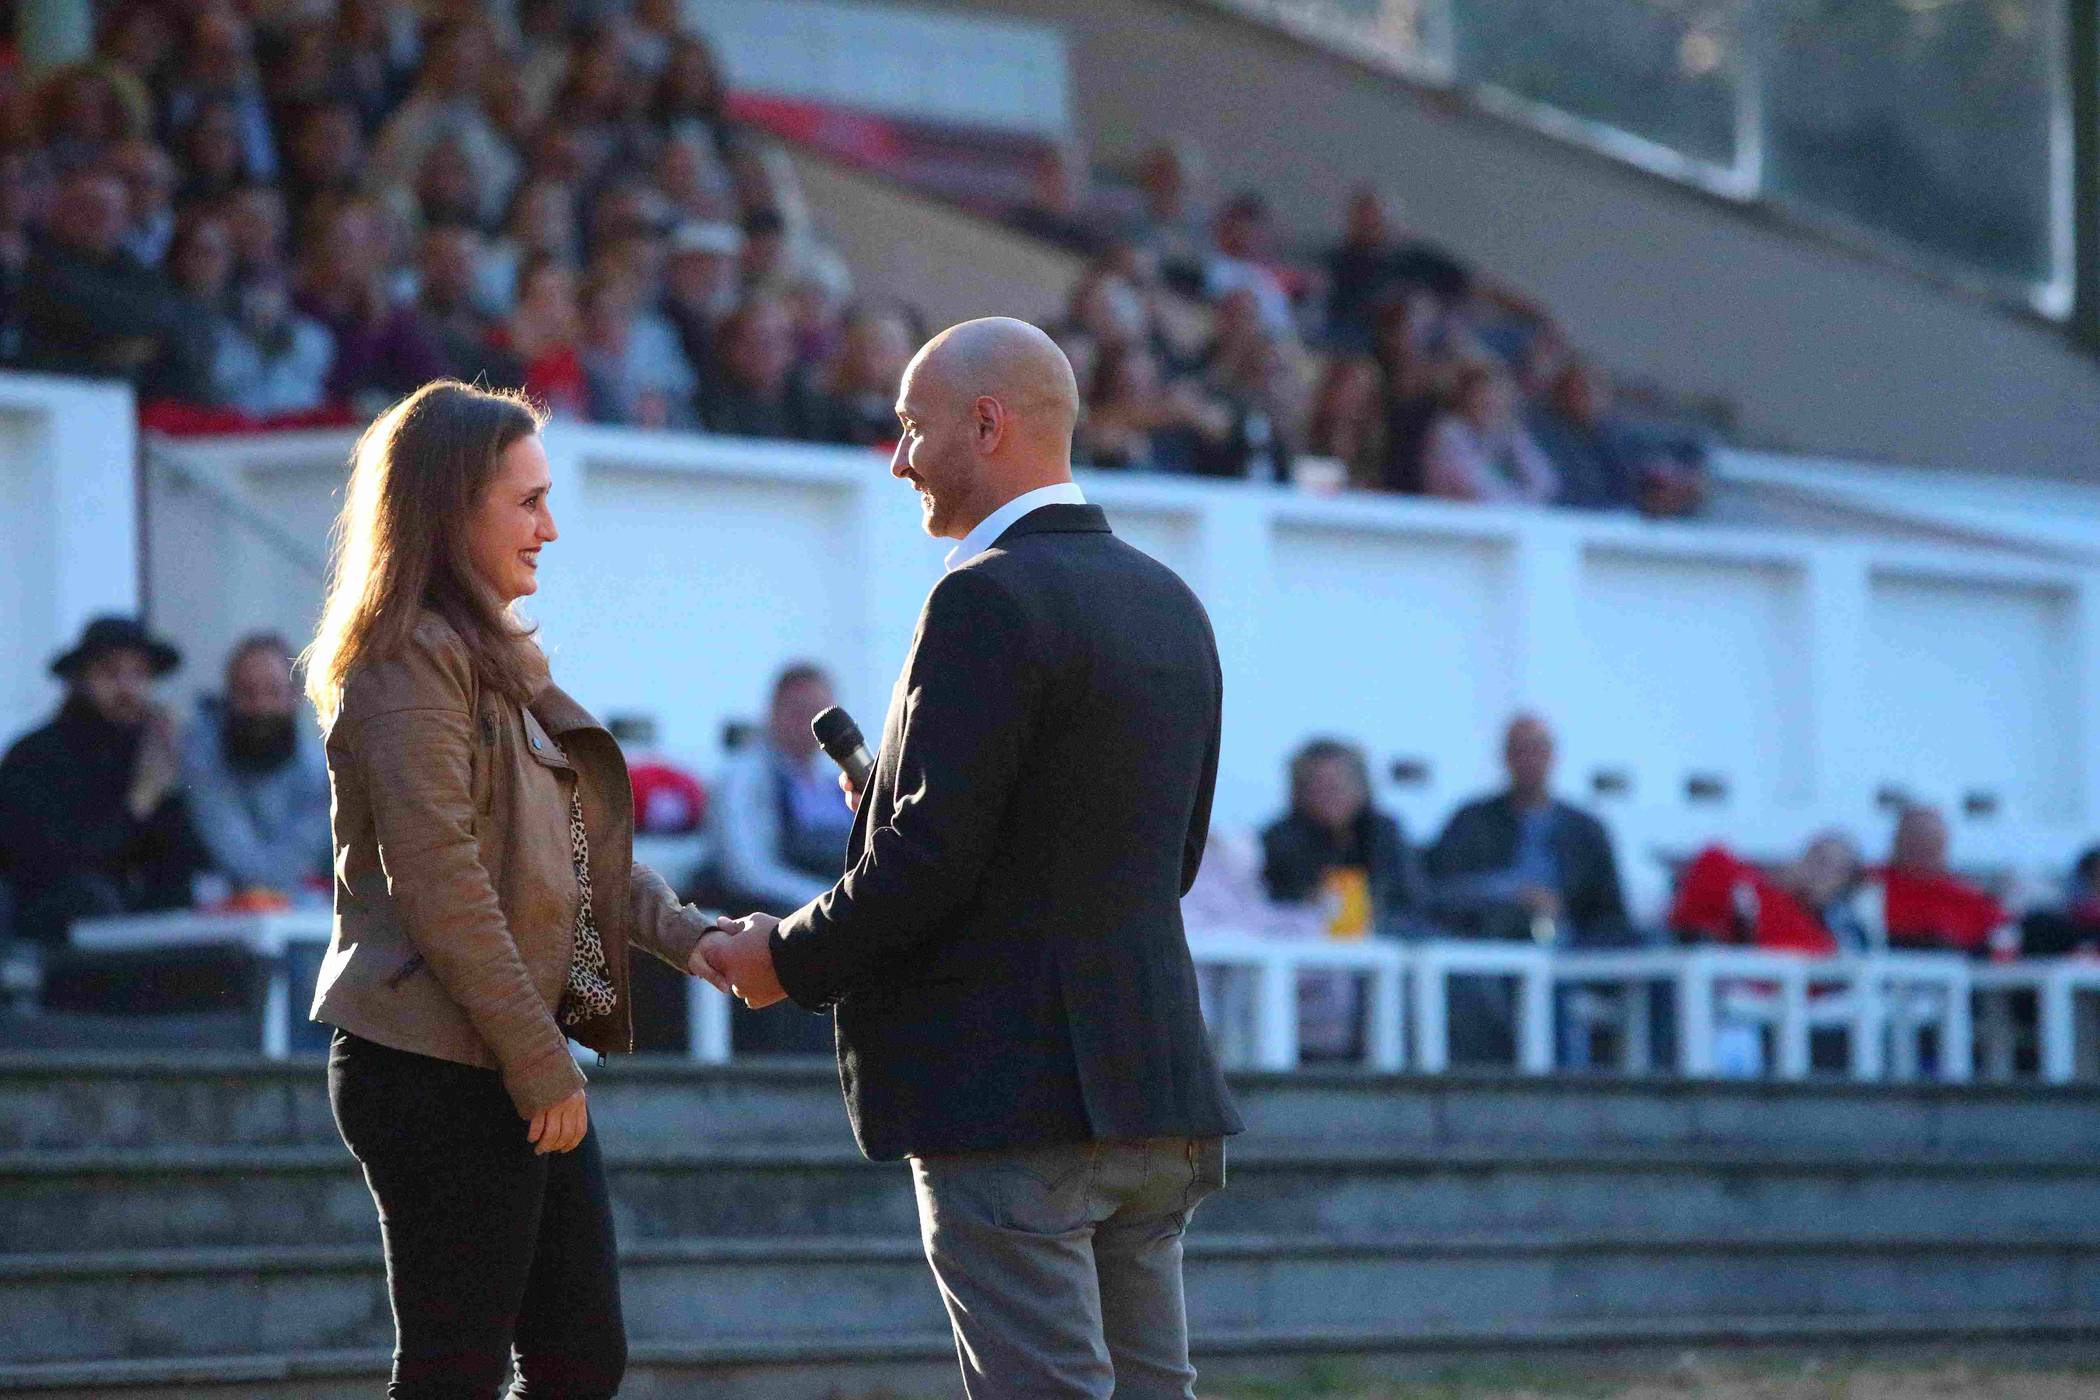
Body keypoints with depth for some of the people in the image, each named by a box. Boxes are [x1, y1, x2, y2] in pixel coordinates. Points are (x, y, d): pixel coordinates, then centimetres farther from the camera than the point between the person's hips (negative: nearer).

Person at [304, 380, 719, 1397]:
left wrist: (694, 938, 3)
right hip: (440, 1073, -10)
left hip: (523, 1069, 10)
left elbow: (585, 855, 19)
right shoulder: (411, 659, -13)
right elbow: (438, 882, -19)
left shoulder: (498, 656, 19)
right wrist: (540, 1067, -18)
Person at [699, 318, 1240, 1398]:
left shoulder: (992, 600, -13)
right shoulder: (1172, 605, 14)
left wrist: (790, 960, -3)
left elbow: (931, 856, -18)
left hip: (1013, 1098, -9)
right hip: (1154, 1080, 9)